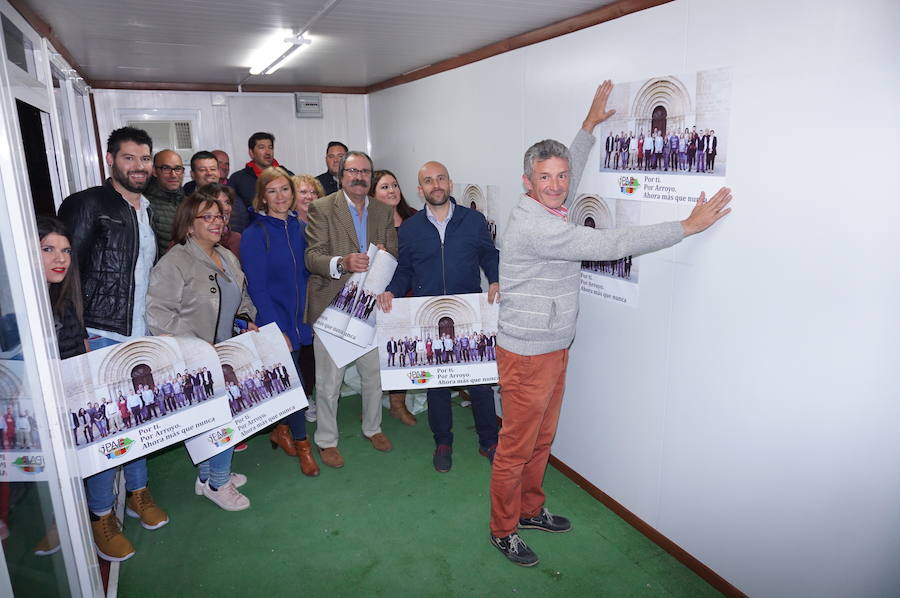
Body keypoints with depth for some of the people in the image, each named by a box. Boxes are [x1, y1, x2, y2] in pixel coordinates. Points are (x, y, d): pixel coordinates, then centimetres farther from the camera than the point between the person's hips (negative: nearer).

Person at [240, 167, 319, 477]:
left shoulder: (299, 227, 6)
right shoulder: (255, 234, -11)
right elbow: (257, 288, -13)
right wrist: (277, 329, -16)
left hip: (302, 318, 5)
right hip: (277, 322, -5)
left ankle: (282, 430, 35)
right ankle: (300, 441, 20)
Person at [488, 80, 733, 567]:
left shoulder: (546, 212, 6)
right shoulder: (533, 226, -25)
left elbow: (570, 175, 28)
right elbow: (611, 244, -26)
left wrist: (589, 125, 31)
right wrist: (689, 225, -20)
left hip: (553, 349, 9)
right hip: (526, 355, -9)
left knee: (541, 440, 21)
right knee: (516, 448, 6)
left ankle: (529, 509, 40)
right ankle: (502, 530, 24)